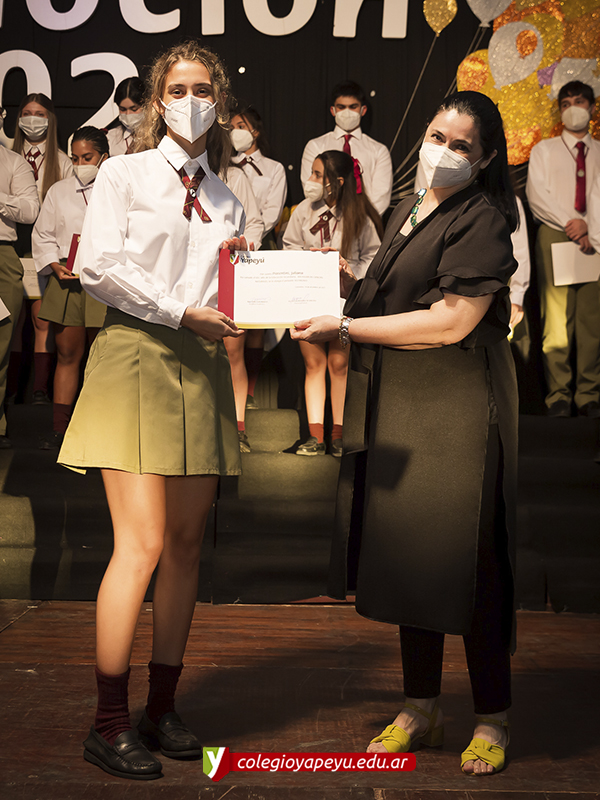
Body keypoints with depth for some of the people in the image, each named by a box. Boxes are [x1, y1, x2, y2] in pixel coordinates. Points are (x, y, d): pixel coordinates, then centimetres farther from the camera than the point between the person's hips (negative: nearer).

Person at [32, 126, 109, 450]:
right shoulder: (58, 191, 16)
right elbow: (42, 234, 14)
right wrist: (55, 265, -2)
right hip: (66, 278, 2)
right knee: (66, 353, 4)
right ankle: (59, 427, 9)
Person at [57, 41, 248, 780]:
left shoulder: (225, 199, 20)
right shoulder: (124, 175, 5)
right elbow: (98, 267, -8)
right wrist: (178, 310, -11)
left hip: (202, 364, 6)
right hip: (135, 356, -5)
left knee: (186, 546, 4)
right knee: (142, 545, -12)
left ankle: (161, 709, 14)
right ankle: (108, 725, -3)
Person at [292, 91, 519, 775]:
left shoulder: (481, 220, -10)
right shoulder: (408, 210, 16)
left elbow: (451, 322, -19)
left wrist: (346, 327, -16)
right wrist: (348, 283, 6)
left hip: (457, 404, -8)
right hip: (398, 405, 8)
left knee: (465, 560, -3)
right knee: (406, 551, 11)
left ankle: (491, 721, 13)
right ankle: (421, 709, 24)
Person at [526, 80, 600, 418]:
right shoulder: (544, 149, 14)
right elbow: (536, 196, 2)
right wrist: (569, 223, -11)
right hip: (554, 237, -1)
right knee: (556, 317, -6)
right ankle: (559, 395, -2)